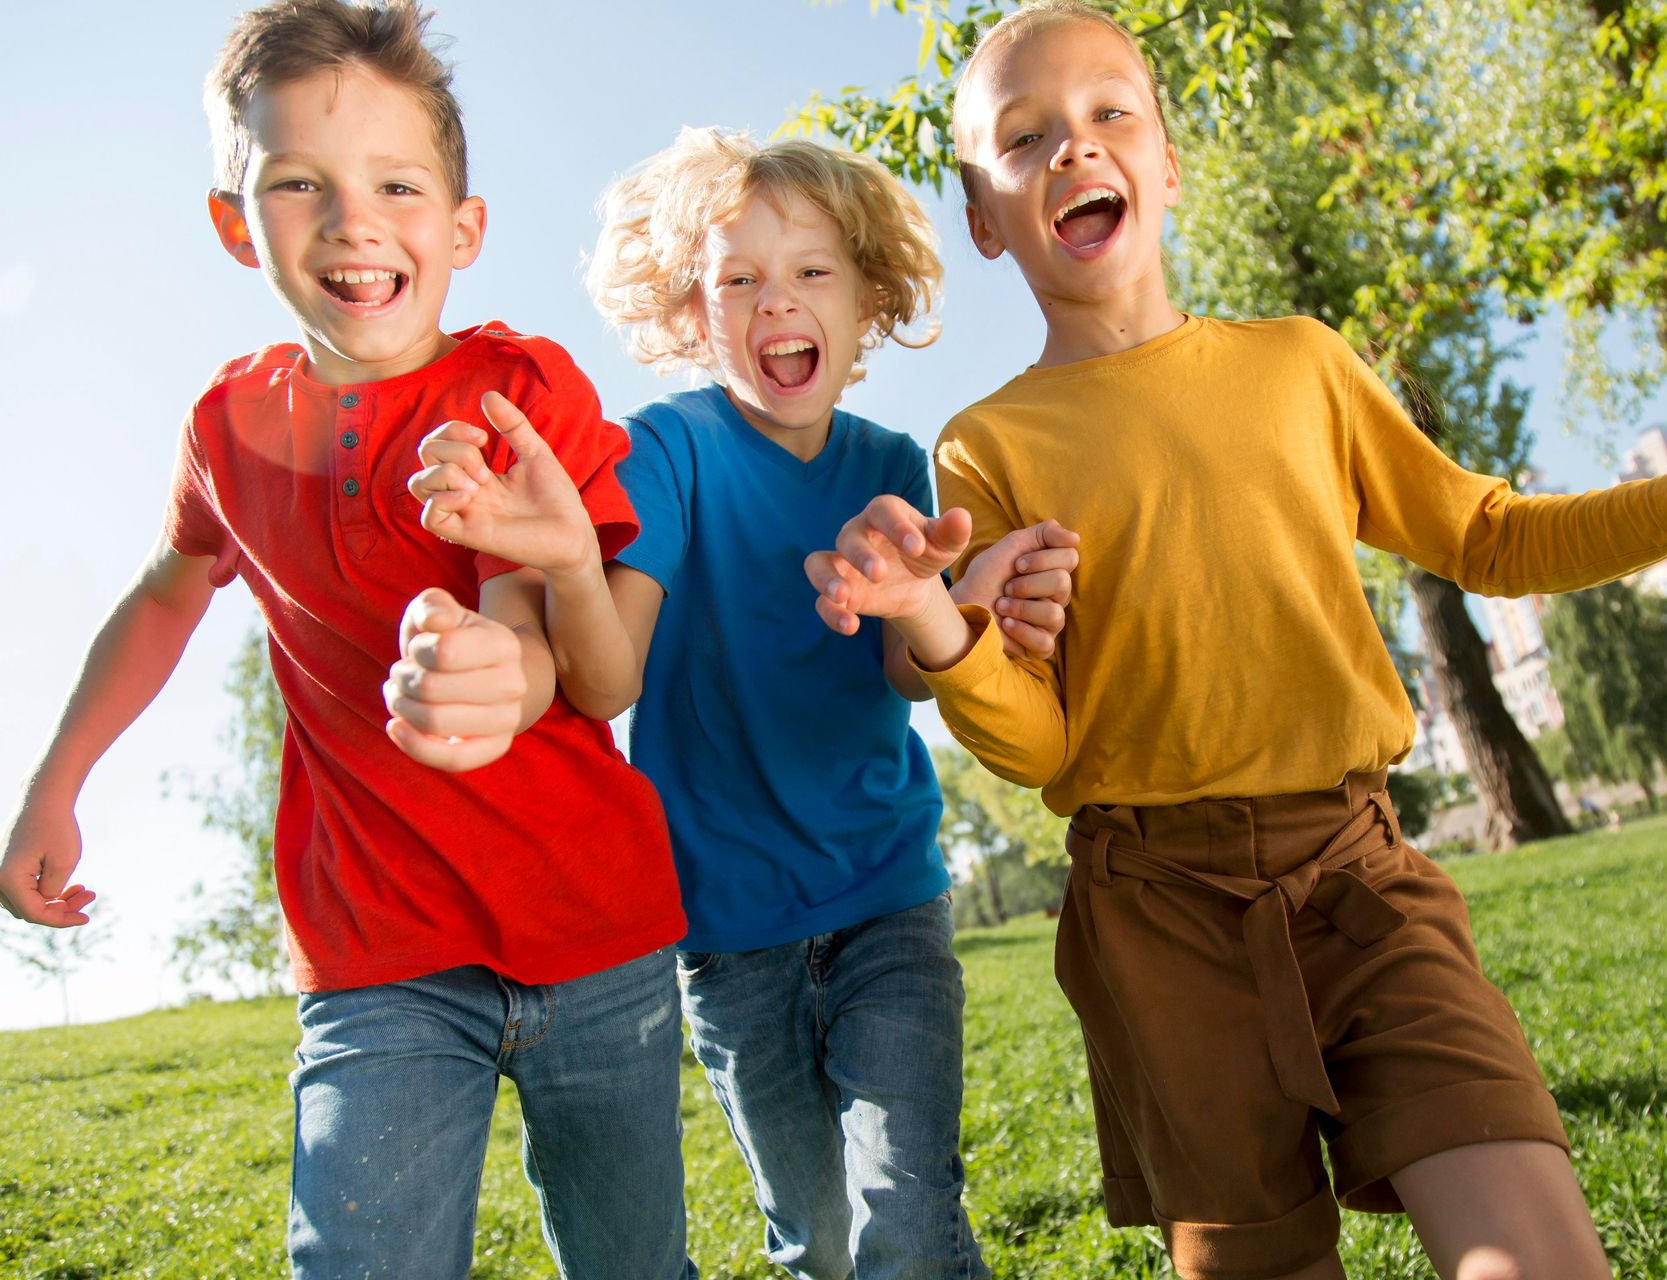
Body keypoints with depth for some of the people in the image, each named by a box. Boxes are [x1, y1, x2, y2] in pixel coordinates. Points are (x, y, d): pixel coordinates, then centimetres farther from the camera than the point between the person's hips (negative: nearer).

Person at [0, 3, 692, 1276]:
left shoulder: (522, 386, -11)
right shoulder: (235, 417, 2)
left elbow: (534, 640, -23)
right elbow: (168, 591, 21)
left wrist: (487, 673, -48)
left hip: (596, 933, -2)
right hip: (379, 956, 2)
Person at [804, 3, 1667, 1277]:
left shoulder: (1298, 362, 9)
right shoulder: (989, 447, 2)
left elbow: (1486, 538, 20)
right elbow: (1037, 743, -4)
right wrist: (937, 627, -24)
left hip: (1351, 861, 2)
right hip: (1160, 906, -1)